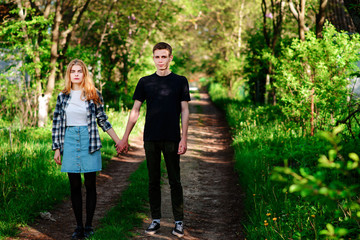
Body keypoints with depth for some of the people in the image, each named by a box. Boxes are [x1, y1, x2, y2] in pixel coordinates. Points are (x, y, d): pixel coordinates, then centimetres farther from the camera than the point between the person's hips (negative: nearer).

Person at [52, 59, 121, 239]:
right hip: (70, 141, 2)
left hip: (89, 142, -1)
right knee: (74, 186, 5)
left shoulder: (94, 95, 3)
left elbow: (102, 120, 8)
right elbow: (57, 123, 10)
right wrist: (56, 149, 7)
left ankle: (89, 225, 11)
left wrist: (119, 141, 5)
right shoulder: (63, 96, 8)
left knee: (90, 184, 2)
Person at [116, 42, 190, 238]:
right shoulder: (145, 82, 6)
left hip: (172, 139, -2)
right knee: (153, 180, 8)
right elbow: (135, 111, 9)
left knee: (175, 181, 2)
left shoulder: (180, 81, 2)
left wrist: (184, 139, -6)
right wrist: (125, 138, 6)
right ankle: (155, 220, 17)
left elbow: (185, 111, 2)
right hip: (151, 139, 2)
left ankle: (179, 221, 10)